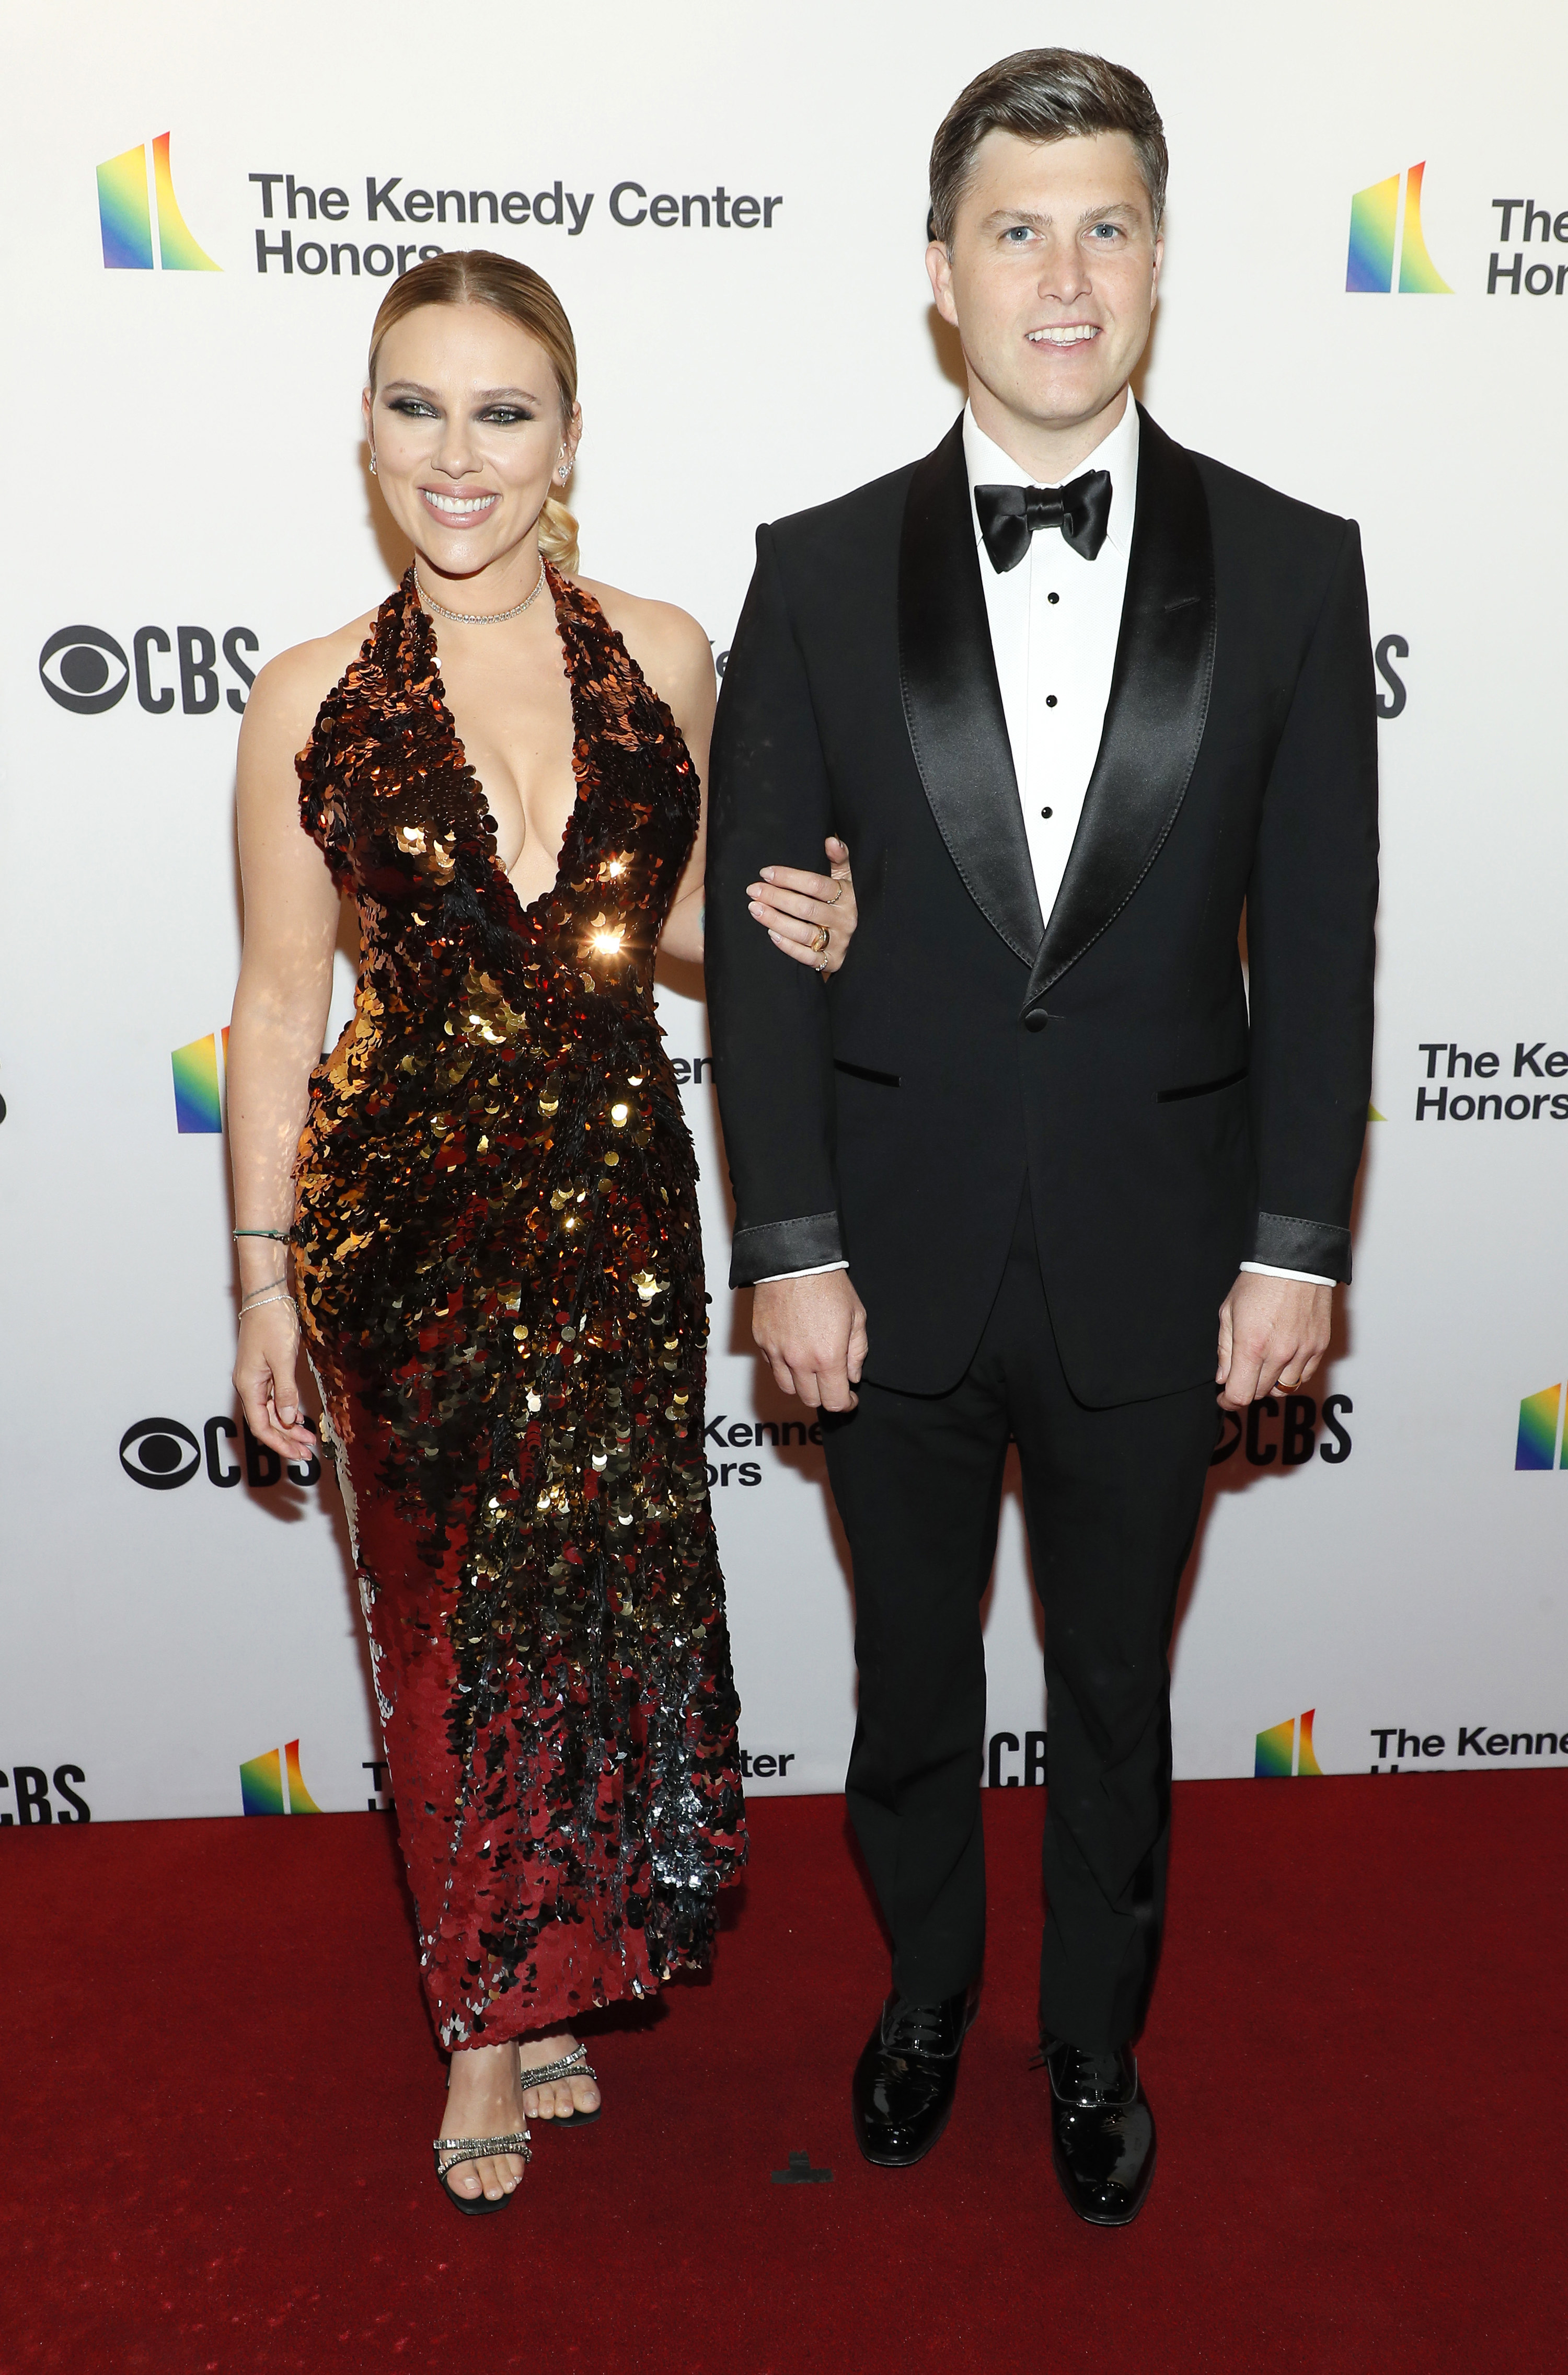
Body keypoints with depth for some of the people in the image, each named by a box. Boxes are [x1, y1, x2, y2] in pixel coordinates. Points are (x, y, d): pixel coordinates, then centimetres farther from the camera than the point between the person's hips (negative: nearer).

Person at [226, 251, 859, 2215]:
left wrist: (794, 933, -10)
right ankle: (495, 2014, 32)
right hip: (404, 1216, -1)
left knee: (602, 1595, 11)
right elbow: (279, 1002, -1)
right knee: (449, 1614, 10)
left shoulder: (664, 658, 0)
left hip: (617, 1196, 2)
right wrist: (263, 1281, -2)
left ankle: (538, 1977, 36)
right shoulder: (313, 701, -4)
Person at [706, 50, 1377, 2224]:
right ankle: (928, 1986, 47)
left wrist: (1298, 1243, -5)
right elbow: (756, 932, -3)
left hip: (1154, 1264, 0)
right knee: (911, 1675, 20)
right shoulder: (820, 571, -2)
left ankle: (1095, 2036, 43)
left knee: (1115, 1694, 18)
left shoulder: (1290, 568, -2)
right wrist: (790, 1246, -7)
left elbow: (1320, 938, -2)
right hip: (897, 1253, 1)